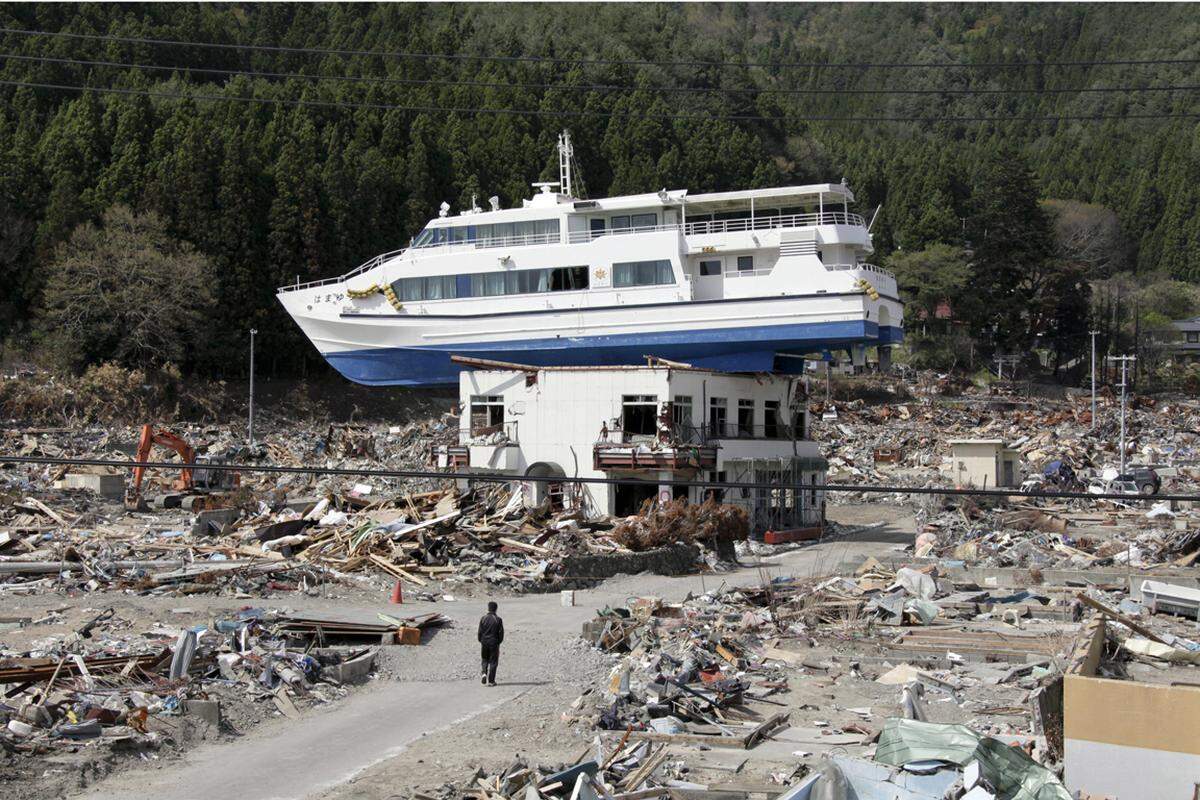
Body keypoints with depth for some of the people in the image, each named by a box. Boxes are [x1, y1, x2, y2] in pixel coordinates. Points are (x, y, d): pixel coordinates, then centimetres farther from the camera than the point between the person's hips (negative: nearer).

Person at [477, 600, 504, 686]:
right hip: (494, 643, -2)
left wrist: (480, 641, 12)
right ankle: (491, 681, 4)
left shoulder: (483, 618, -4)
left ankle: (484, 673, -4)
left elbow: (480, 631, -1)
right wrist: (499, 642, 9)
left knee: (485, 659, 19)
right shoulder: (498, 620, -8)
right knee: (493, 661, 5)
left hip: (484, 642, 2)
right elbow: (501, 633, -5)